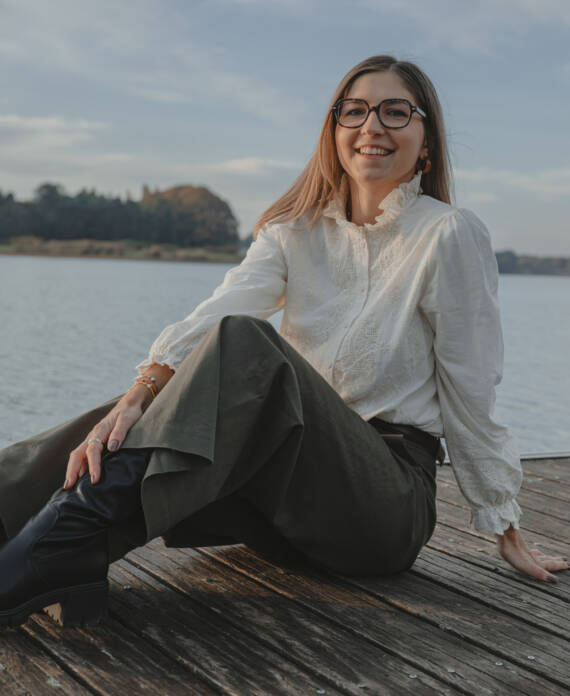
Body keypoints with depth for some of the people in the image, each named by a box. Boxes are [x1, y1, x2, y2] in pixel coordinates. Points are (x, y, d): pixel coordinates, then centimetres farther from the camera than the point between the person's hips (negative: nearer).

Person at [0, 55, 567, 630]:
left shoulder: (449, 235, -4)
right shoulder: (296, 231, 8)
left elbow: (469, 394, -2)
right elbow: (218, 311, -11)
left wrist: (508, 534, 2)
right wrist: (138, 396, -28)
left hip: (390, 501, -5)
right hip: (298, 485, 5)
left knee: (243, 343, -29)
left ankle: (80, 533, -36)